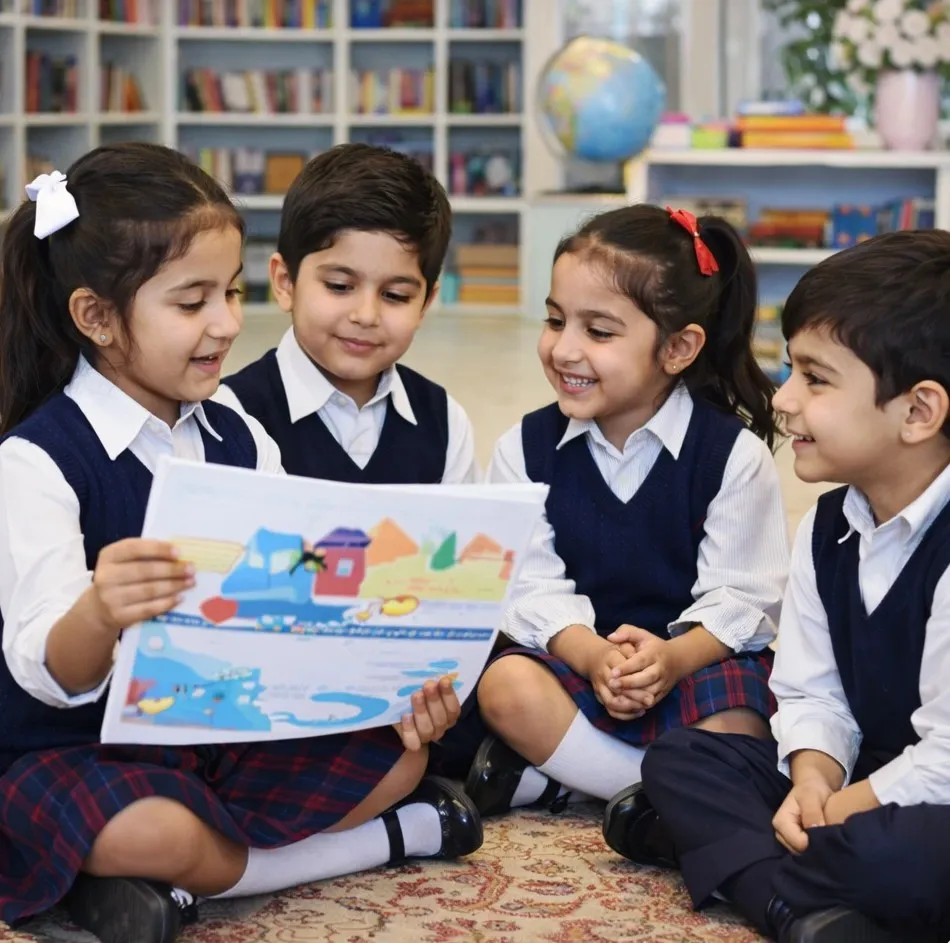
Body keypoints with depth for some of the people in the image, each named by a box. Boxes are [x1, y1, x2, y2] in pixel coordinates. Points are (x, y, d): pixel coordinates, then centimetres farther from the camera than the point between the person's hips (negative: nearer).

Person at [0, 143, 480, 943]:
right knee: (147, 832, -36)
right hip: (78, 751, -6)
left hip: (229, 725, 7)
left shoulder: (240, 442, 5)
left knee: (396, 758, -9)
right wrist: (99, 614, -48)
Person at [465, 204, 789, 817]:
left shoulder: (734, 452, -6)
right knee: (505, 686, -30)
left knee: (734, 730, -33)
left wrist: (674, 657, -28)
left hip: (701, 657, -2)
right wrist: (590, 653, -25)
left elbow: (745, 597, -8)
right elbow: (532, 585, -5)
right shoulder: (527, 449, 1)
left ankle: (546, 776, -19)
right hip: (577, 653, 2)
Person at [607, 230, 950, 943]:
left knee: (885, 855, -39)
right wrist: (815, 779, -14)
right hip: (868, 777, 9)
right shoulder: (828, 529, 4)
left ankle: (714, 838, -13)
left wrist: (832, 812, -15)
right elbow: (811, 693, 6)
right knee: (678, 758, 0)